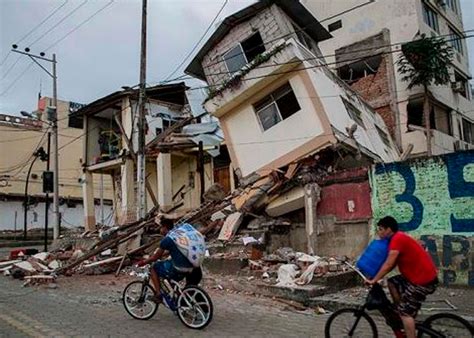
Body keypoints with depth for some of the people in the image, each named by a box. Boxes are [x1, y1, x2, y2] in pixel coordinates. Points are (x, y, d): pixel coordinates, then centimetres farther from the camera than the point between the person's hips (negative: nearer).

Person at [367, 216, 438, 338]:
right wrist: (376, 276, 8)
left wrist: (374, 280, -14)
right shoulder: (399, 238, 12)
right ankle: (400, 312, 22)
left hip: (423, 280, -10)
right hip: (419, 275, 10)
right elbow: (392, 264, 14)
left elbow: (388, 265, -22)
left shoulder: (397, 239, -18)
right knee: (392, 283, 18)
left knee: (406, 312, -5)